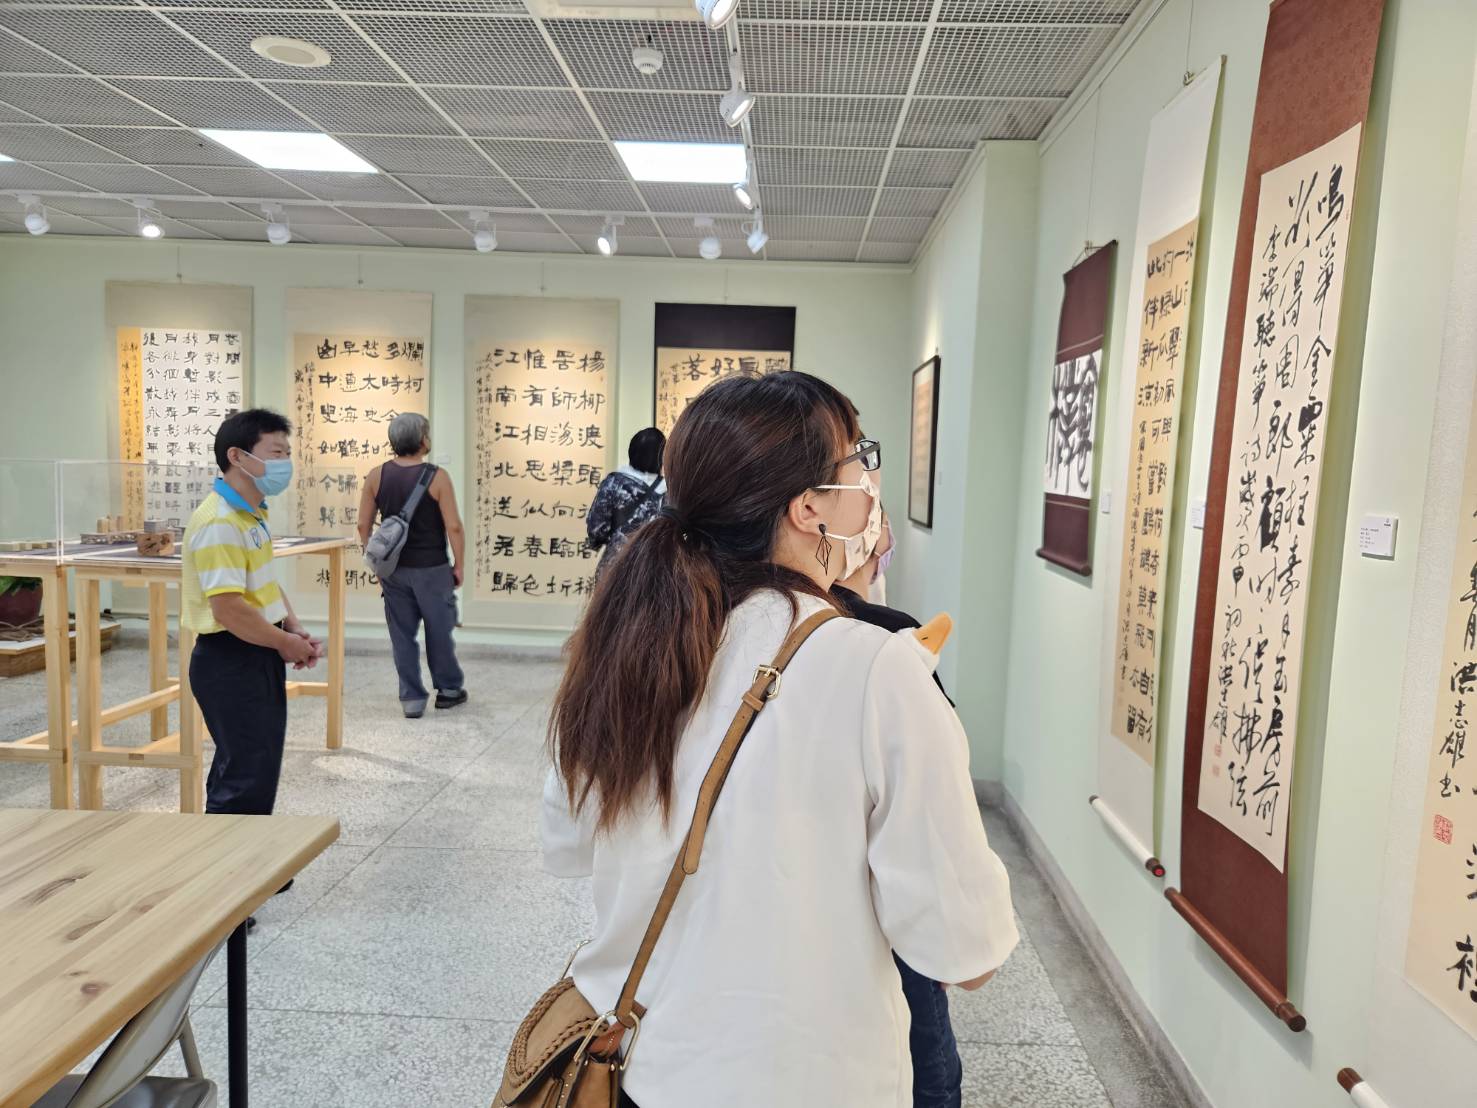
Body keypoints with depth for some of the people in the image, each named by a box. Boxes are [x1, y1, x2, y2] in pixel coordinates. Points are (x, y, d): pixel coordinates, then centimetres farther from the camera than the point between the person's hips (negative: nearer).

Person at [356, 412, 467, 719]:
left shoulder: (376, 476, -1)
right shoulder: (437, 477, -12)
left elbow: (363, 525, 3)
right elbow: (453, 527, -14)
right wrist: (459, 565, -2)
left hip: (393, 569, 3)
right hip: (432, 568, -3)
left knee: (402, 634, 10)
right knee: (439, 631, 13)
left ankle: (412, 699, 14)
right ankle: (448, 688, 27)